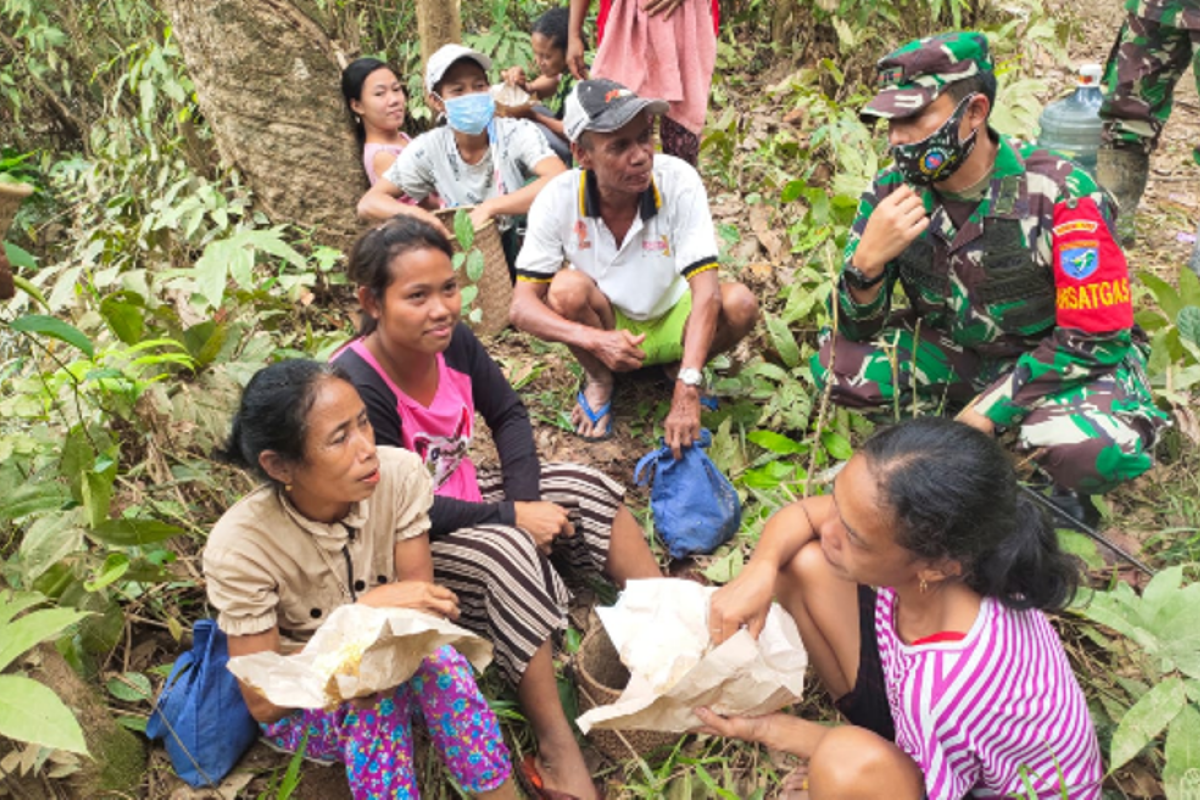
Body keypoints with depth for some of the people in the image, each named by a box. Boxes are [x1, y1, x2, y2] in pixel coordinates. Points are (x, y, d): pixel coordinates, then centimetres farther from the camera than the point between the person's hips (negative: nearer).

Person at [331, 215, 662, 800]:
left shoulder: (452, 341, -12)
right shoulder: (355, 386, -31)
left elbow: (508, 415, 2)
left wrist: (525, 496, -13)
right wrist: (512, 516, -24)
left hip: (461, 498, 8)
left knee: (584, 487, -3)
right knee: (507, 551, -32)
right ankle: (555, 751, -26)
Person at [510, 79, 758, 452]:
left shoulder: (678, 181, -25)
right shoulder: (558, 199, -22)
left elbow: (706, 293, -30)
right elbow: (522, 306, -23)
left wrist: (686, 394, -40)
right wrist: (596, 340, -41)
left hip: (672, 324, 0)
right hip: (605, 327, 0)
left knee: (740, 303, -28)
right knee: (568, 288, -31)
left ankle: (684, 372, 4)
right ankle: (598, 381, 0)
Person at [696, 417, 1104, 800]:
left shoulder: (945, 690, -42)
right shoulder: (927, 540, -26)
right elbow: (800, 514, -7)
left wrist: (773, 729, -13)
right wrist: (759, 570, -28)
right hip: (913, 716, 6)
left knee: (848, 763, -38)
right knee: (803, 564, -9)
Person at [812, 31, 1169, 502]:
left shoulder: (1059, 194, -23)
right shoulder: (891, 192, -12)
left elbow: (1095, 337, -18)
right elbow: (857, 329, -11)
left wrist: (988, 410, -22)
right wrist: (867, 260, -32)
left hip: (1062, 361, -3)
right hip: (952, 352, 4)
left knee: (1097, 449, -35)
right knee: (837, 365, -20)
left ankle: (1063, 486, 2)